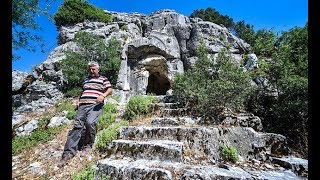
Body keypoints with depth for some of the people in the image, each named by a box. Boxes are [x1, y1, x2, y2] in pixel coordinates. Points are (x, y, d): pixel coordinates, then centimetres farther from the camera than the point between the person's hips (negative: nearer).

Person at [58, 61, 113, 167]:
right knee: (77, 126, -7)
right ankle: (68, 152, -7)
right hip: (83, 105, 5)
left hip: (95, 105, -5)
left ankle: (88, 145, -4)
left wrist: (103, 95, -22)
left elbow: (110, 89, -2)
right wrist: (78, 101, 19)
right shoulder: (86, 80, 30)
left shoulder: (103, 79, 11)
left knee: (90, 123, -26)